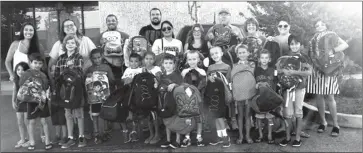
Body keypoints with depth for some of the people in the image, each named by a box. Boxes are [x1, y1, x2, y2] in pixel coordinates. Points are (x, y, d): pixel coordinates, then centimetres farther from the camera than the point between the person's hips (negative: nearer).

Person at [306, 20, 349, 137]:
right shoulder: (313, 40, 13)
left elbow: (345, 45, -11)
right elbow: (311, 56, 12)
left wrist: (332, 50, -24)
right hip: (316, 72, 3)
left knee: (329, 97, -5)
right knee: (318, 97, 5)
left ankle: (335, 125, 7)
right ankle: (323, 122, 19)